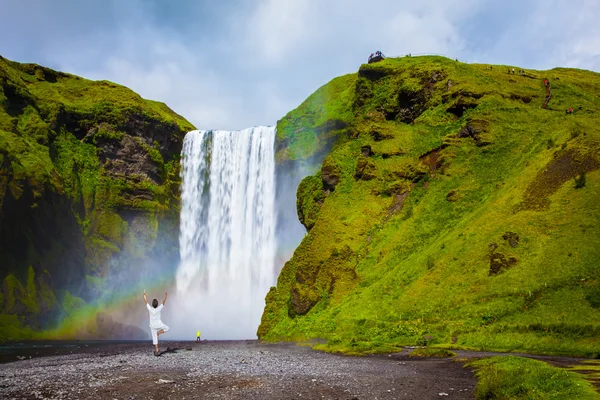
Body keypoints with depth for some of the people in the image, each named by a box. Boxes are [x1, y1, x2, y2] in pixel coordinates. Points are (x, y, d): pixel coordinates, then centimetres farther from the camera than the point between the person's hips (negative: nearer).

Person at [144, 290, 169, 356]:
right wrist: (165, 295, 5)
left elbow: (145, 301, -1)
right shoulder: (159, 309, -14)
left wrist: (144, 294, 9)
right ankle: (158, 332, -2)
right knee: (167, 328, 23)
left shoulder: (150, 309, -11)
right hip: (159, 325, -2)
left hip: (152, 326, 2)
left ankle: (156, 351, 1)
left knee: (155, 339, 6)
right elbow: (164, 301, -5)